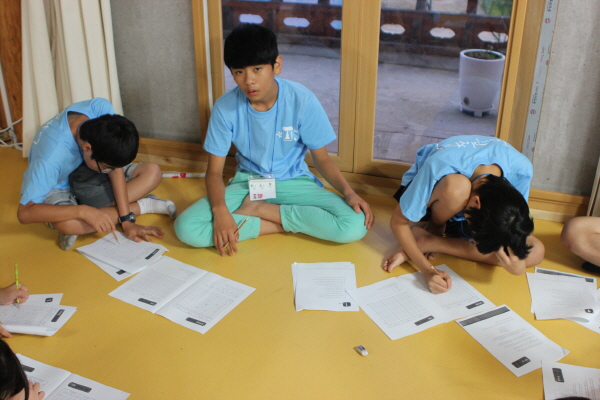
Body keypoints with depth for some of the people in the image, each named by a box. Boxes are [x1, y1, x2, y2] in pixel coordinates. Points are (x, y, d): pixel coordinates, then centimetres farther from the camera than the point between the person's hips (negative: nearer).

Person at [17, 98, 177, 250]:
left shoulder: (101, 108, -28)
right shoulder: (51, 158, -38)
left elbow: (116, 167, -22)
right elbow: (24, 213, -35)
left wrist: (127, 220, -25)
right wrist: (82, 211, -44)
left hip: (84, 175, 5)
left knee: (153, 172, -15)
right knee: (66, 224, -39)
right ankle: (141, 206, -16)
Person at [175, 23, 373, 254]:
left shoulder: (302, 100, -18)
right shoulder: (225, 107, -15)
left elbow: (321, 159, -6)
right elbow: (214, 170, -9)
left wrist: (348, 192, -24)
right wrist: (220, 210, -29)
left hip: (294, 182, 0)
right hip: (247, 183, 1)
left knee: (355, 226, -27)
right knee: (187, 228, -24)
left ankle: (260, 210, -12)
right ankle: (286, 223, -14)